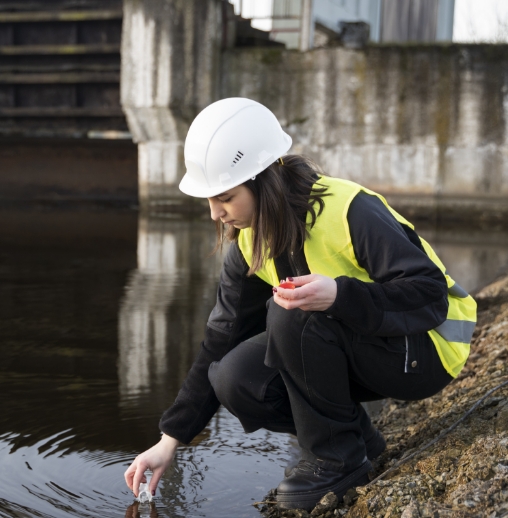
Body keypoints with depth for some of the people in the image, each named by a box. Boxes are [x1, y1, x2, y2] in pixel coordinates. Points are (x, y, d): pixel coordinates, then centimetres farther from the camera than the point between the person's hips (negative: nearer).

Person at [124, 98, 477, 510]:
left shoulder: (350, 211, -26)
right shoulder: (251, 242, -4)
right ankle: (356, 435, 4)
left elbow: (431, 295, -28)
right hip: (348, 349, 7)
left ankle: (338, 456, -13)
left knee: (293, 314, -31)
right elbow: (221, 342, 1)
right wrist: (170, 441, -1)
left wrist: (338, 295, -45)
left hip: (423, 351, -7)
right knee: (234, 380, -15)